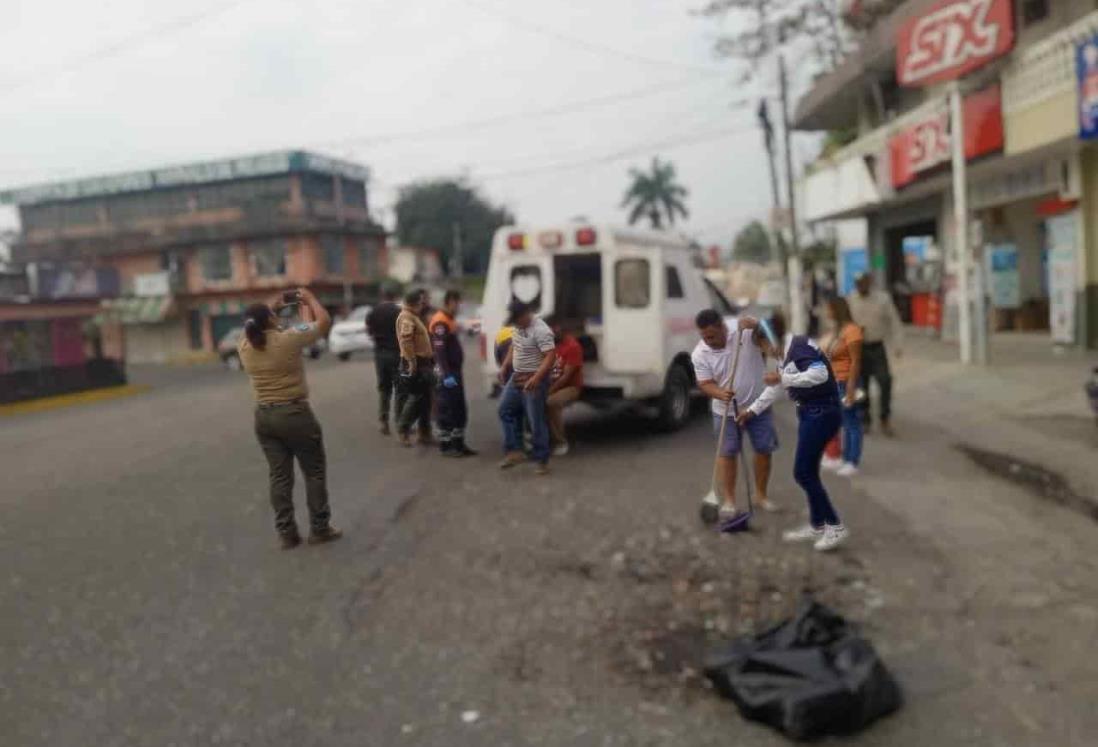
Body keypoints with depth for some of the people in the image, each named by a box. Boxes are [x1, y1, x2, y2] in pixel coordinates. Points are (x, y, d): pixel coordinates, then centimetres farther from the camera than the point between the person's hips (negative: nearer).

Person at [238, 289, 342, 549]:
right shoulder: (288, 339, -17)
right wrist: (308, 299, 8)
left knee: (279, 476, 11)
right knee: (315, 472, 10)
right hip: (295, 414, -5)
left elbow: (255, 327, 23)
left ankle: (286, 533, 16)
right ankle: (320, 528, 15)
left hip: (264, 417, 5)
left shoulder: (245, 347, -1)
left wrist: (273, 307, 19)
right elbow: (324, 321, -6)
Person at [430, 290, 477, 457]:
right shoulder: (440, 322, -16)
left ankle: (458, 443, 20)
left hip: (455, 370, 10)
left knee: (460, 410, 12)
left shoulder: (450, 319, 15)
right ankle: (445, 445, 5)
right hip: (447, 374, -10)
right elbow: (439, 351, -23)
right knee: (447, 410, -2)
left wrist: (455, 372, 19)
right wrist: (446, 375, -27)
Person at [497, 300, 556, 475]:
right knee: (505, 410, 10)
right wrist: (505, 367, 15)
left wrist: (536, 378, -36)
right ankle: (514, 451, 14)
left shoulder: (541, 330, -21)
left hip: (533, 381, -9)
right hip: (516, 378, 9)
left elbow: (550, 357, -27)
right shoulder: (518, 327, 6)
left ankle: (542, 460, 7)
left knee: (536, 421, -3)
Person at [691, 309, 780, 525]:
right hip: (726, 410, 0)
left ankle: (761, 496, 23)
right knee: (727, 453, -1)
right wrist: (720, 393, -32)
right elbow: (705, 384, -12)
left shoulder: (743, 329, -15)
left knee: (764, 450, 7)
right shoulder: (700, 354, -13)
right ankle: (729, 501, 8)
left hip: (759, 405, 0)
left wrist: (755, 327, -45)